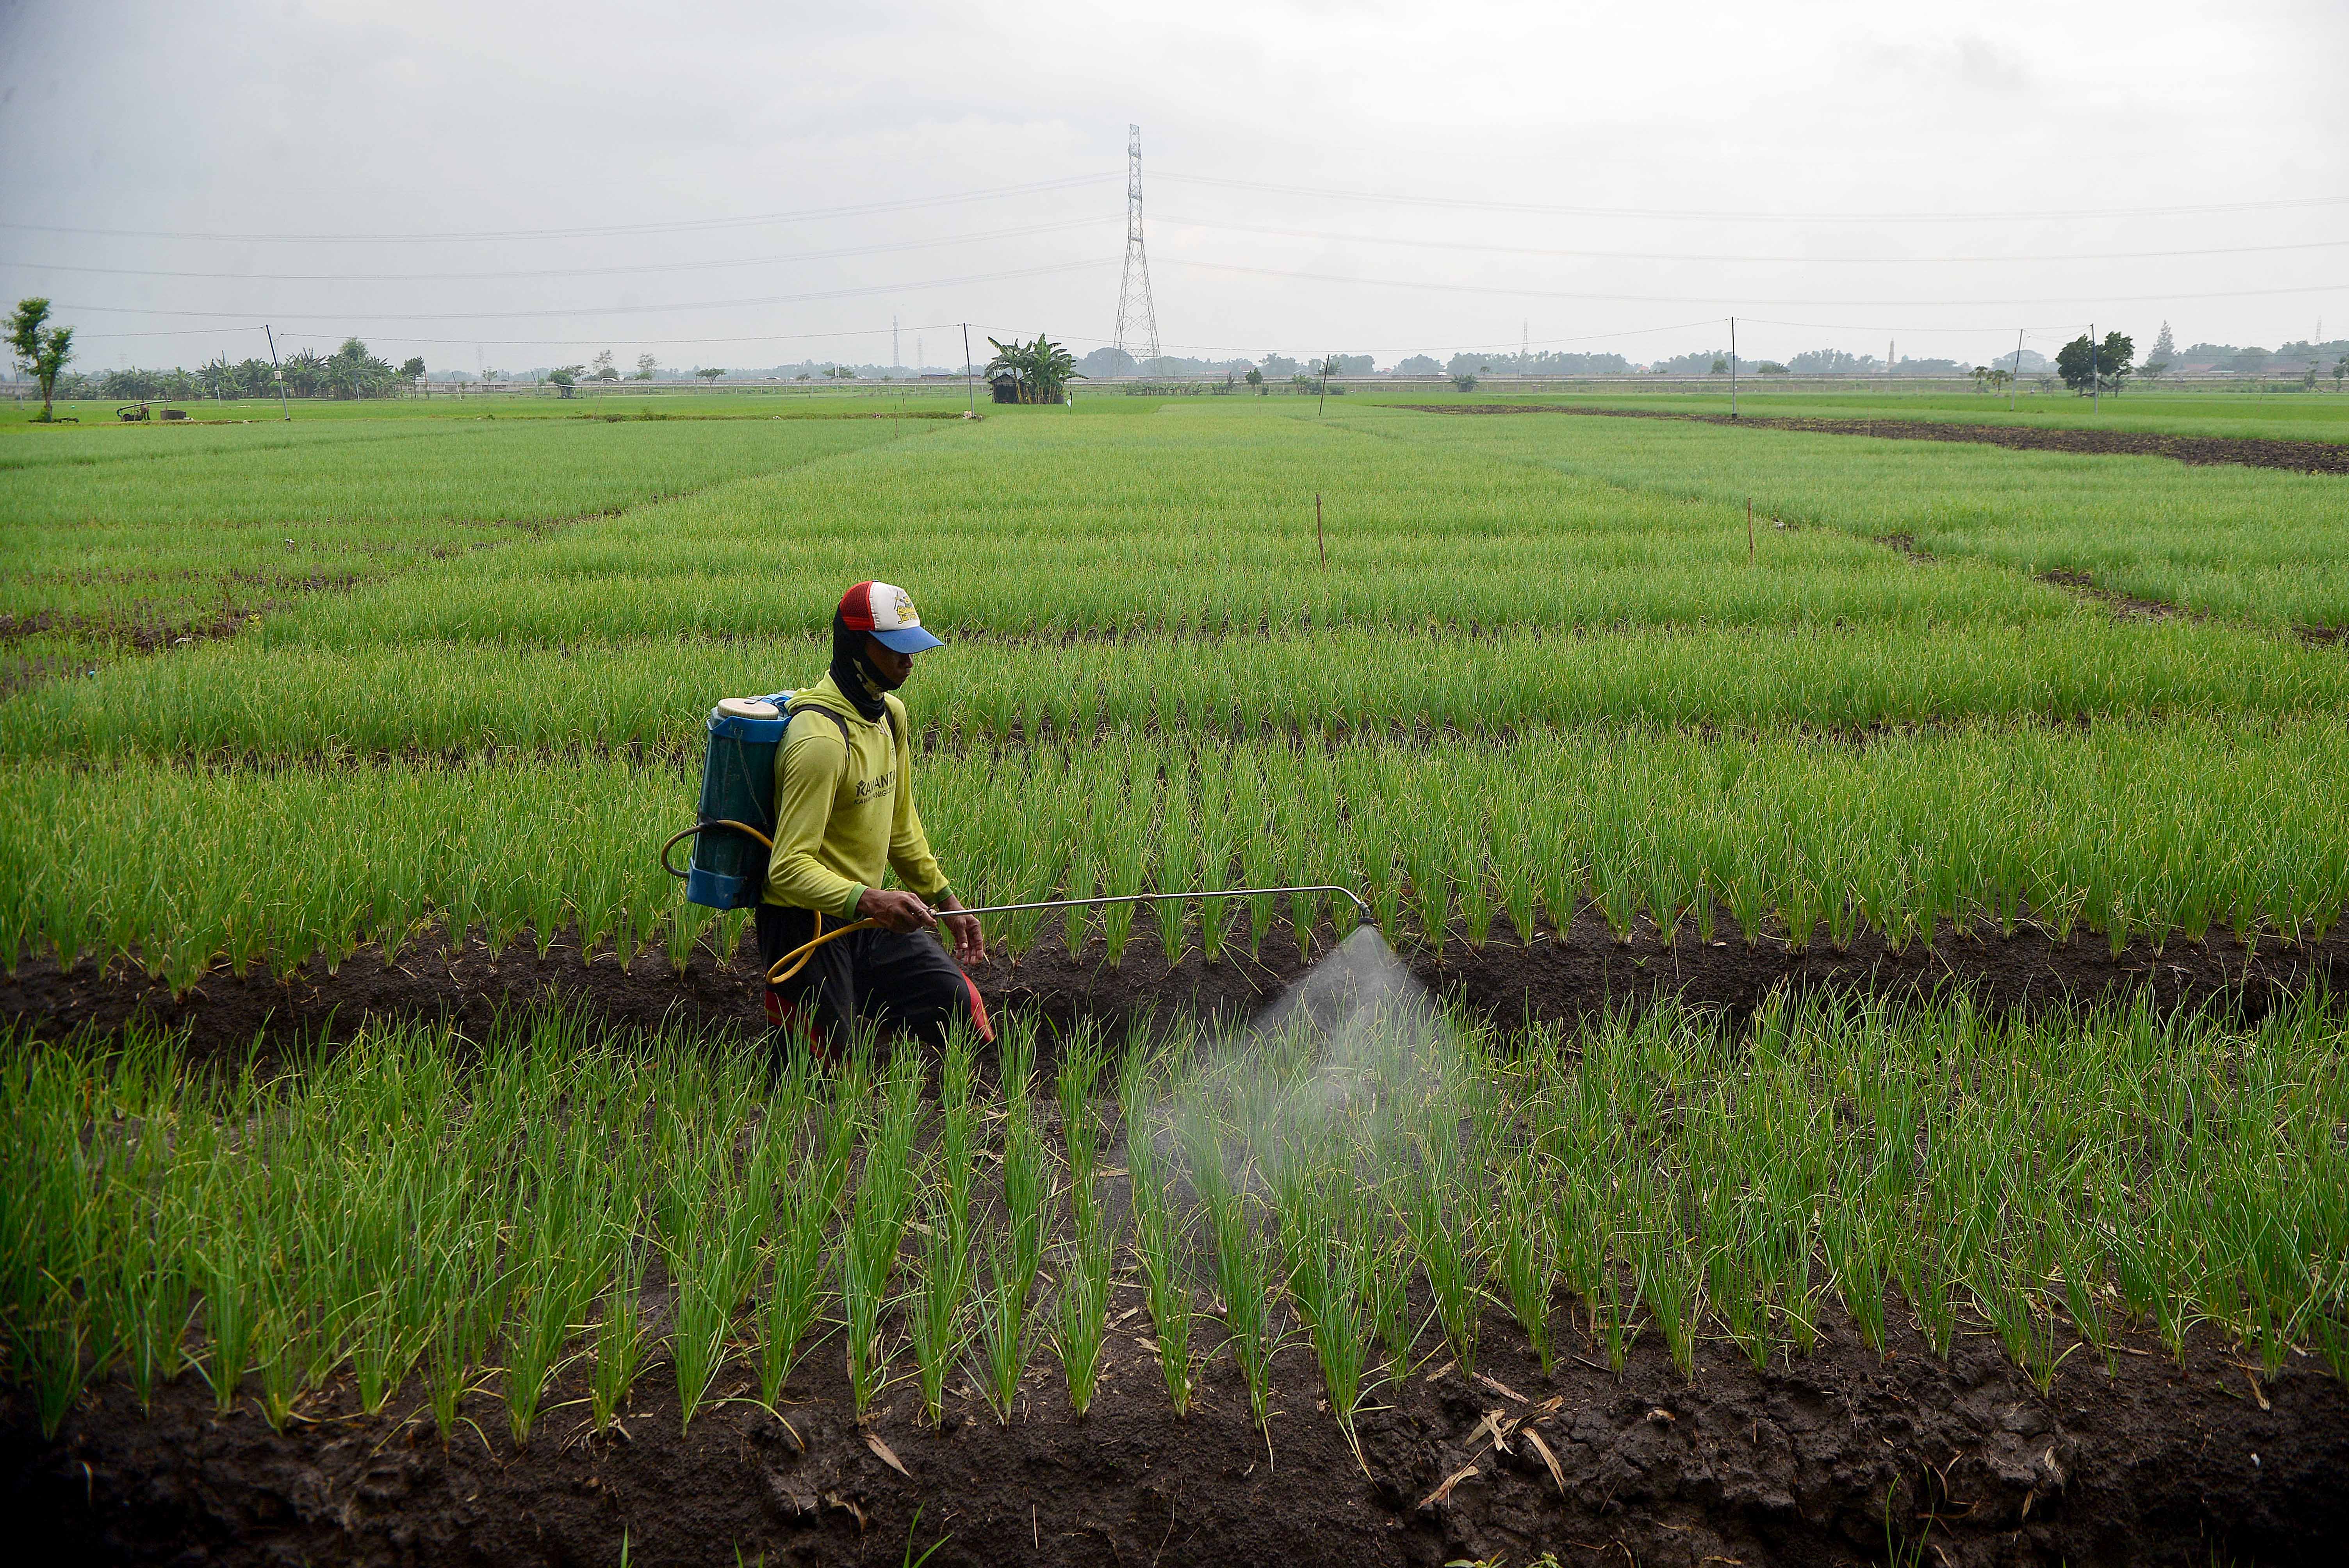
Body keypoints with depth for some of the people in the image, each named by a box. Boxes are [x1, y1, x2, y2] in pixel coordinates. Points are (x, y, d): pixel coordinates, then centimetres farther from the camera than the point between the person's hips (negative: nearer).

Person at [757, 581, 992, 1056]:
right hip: (806, 920, -8)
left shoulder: (891, 714, 5)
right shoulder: (822, 738, -23)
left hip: (865, 914, 8)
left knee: (964, 1011, 3)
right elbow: (788, 868, -26)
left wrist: (945, 900, 16)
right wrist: (868, 900, -38)